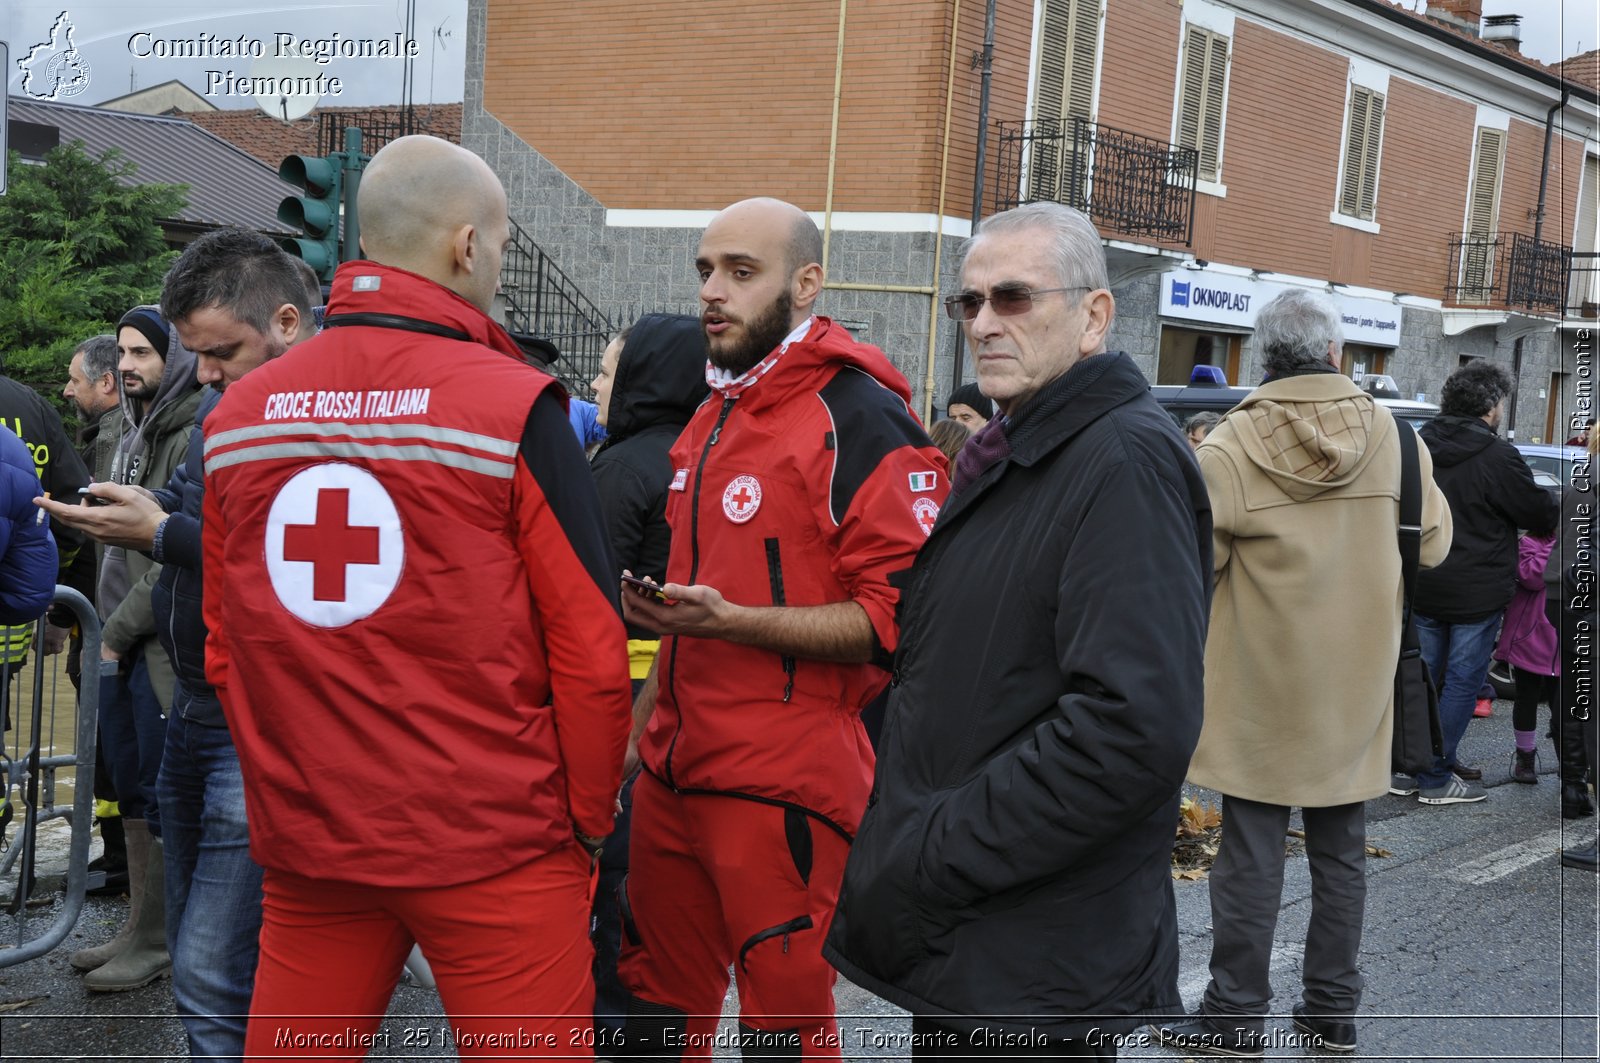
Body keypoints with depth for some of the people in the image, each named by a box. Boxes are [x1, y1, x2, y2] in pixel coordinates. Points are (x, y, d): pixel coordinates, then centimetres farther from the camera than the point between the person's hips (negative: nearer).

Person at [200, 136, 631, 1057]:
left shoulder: (238, 413, 4)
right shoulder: (514, 406, -11)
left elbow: (226, 647, 9)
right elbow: (591, 646, -11)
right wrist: (589, 821, 2)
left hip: (304, 844, 5)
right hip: (494, 847, -4)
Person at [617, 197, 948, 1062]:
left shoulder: (859, 421, -12)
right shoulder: (713, 415, 16)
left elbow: (898, 616, -20)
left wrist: (731, 622, -26)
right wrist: (644, 717, 19)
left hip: (784, 786, -8)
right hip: (673, 772, 8)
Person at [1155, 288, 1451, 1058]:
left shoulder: (1231, 445, -13)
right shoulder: (1395, 438, -4)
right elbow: (1433, 545, 6)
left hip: (1261, 688, -2)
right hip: (1356, 693, 3)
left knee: (1251, 856, 5)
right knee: (1341, 856, 14)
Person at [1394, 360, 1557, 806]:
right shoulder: (1497, 457, -16)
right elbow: (1541, 515, -8)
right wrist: (1557, 500, 15)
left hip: (1422, 588, 7)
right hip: (1476, 595, -6)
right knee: (1461, 681, 2)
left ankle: (1406, 767, 20)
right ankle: (1435, 778, 6)